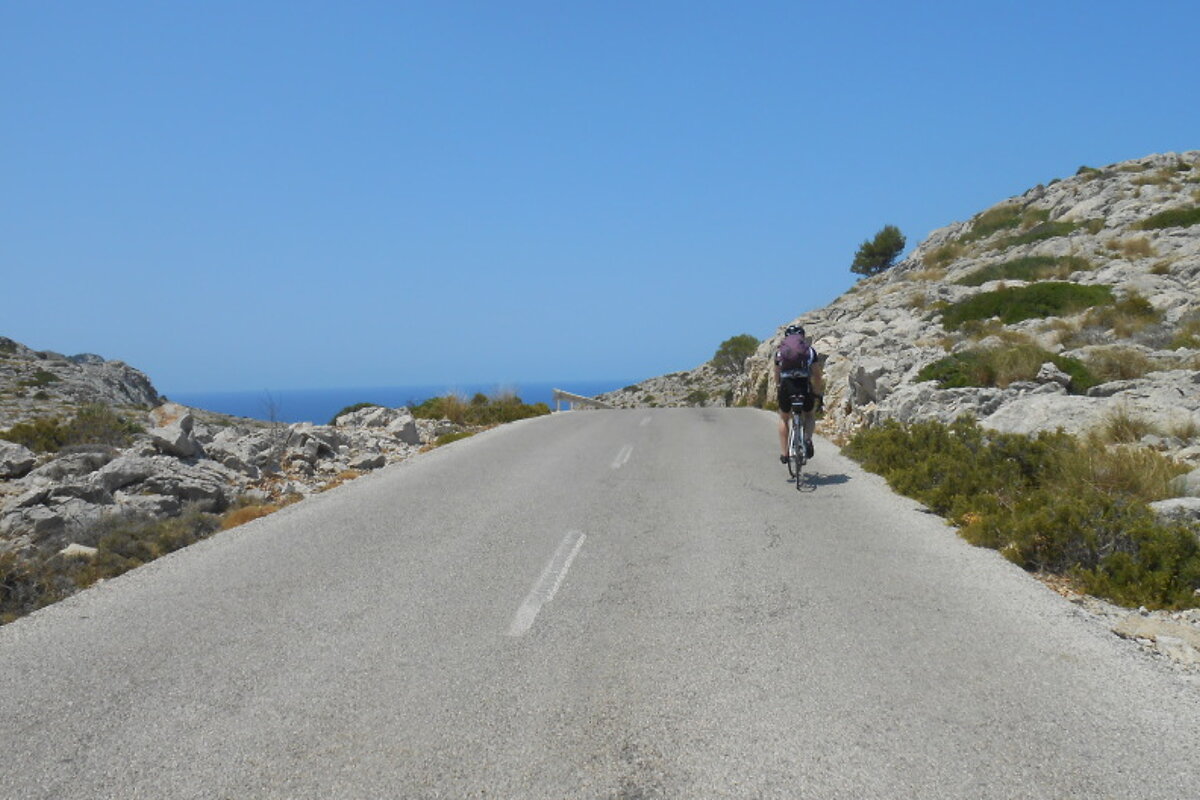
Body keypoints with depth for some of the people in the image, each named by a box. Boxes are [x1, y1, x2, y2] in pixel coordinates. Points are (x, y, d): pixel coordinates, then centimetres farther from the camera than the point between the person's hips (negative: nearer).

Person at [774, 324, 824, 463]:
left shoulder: (780, 351, 20)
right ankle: (808, 438, -2)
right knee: (810, 416, 26)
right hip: (805, 388, -1)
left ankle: (783, 454, 20)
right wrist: (819, 393, 24)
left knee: (783, 419, 25)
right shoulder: (810, 351, 17)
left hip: (786, 388, 1)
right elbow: (817, 376, 13)